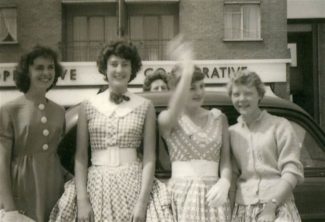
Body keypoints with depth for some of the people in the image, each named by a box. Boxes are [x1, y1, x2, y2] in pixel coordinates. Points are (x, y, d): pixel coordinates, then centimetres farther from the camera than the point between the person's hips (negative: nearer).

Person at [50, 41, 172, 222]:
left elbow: (149, 158, -3)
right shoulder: (88, 106, 4)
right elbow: (81, 157, 2)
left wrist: (142, 201, -11)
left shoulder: (145, 106, 1)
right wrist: (82, 199, -7)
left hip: (134, 185, 0)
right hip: (97, 186, 1)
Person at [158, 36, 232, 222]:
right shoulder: (167, 119, 2)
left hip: (212, 194, 3)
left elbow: (226, 159, 6)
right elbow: (175, 112, -22)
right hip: (182, 194, -2)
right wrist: (187, 71, -34)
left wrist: (224, 182, -14)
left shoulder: (219, 118, 11)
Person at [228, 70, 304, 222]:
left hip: (277, 209, -3)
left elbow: (292, 171, -2)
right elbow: (232, 175, 13)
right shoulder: (231, 133, 13)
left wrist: (271, 204, -11)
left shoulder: (279, 126, 3)